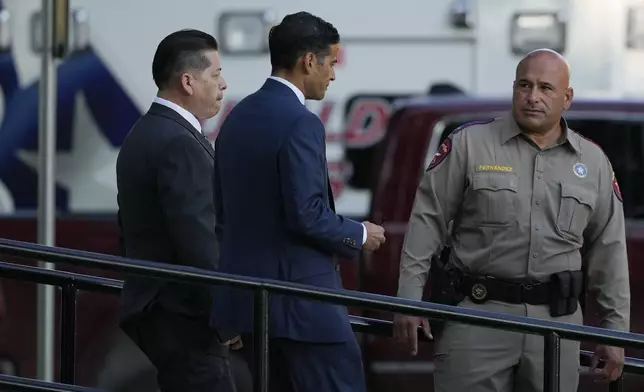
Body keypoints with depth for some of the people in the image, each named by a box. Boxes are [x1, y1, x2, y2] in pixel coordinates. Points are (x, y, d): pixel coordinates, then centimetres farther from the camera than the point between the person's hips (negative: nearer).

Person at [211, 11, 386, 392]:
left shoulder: (238, 118, 11)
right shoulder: (300, 124, -16)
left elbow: (225, 207, 16)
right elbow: (307, 215, -20)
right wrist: (358, 236, -4)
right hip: (299, 300, -9)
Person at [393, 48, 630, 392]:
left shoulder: (593, 162, 12)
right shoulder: (469, 144, 1)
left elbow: (609, 251, 15)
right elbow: (427, 222, 1)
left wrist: (616, 328, 11)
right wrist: (409, 300, -4)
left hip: (557, 323, 3)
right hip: (477, 313, -3)